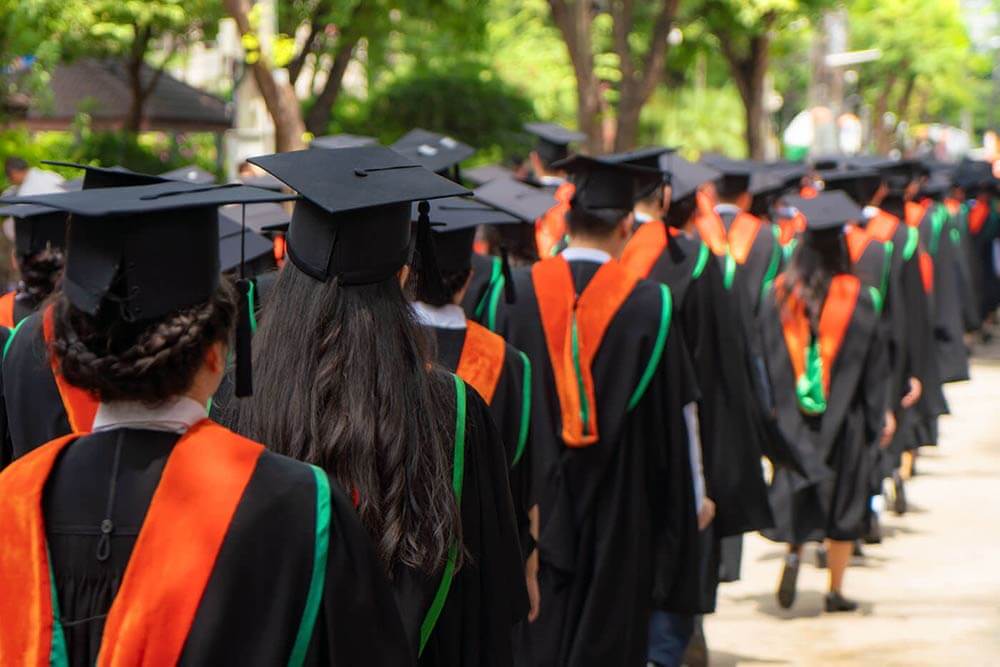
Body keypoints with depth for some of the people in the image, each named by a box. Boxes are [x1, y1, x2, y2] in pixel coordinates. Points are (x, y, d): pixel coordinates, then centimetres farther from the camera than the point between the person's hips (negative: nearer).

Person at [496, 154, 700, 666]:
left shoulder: (519, 293, -4)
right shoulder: (649, 306, -10)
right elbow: (678, 410, -3)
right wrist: (691, 500, 10)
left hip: (535, 506, 2)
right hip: (617, 518, -2)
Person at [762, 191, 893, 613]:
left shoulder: (779, 294, -4)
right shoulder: (857, 297, -8)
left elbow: (765, 356, -1)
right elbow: (873, 361, -4)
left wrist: (767, 408, 7)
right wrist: (881, 414, 5)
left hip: (791, 416, 1)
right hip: (843, 416, -1)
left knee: (796, 493, 12)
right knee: (842, 499, 9)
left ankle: (794, 551, -16)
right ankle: (835, 590, 12)